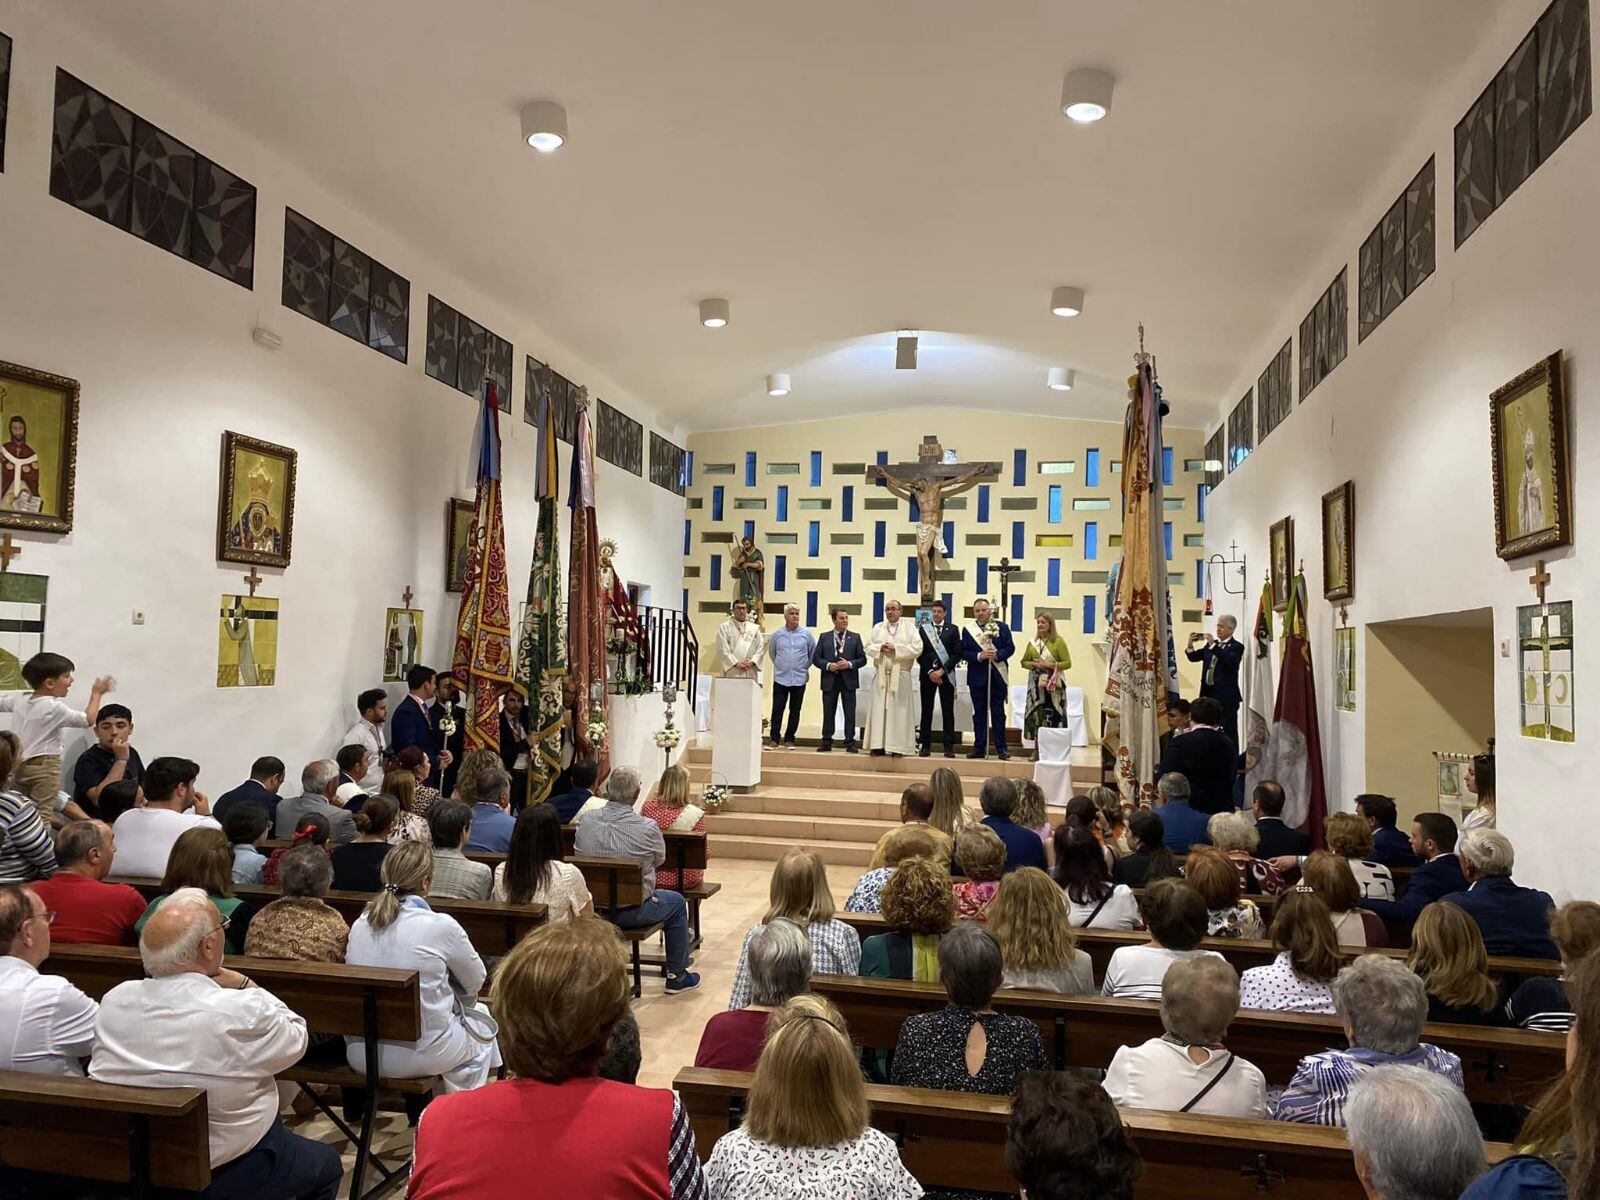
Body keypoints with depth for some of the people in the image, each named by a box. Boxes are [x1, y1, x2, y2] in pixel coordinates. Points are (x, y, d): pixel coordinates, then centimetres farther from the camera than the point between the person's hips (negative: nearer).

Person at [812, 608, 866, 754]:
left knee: (850, 713, 1)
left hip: (848, 680, 0)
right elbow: (816, 658, 4)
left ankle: (850, 743, 7)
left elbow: (862, 659, 4)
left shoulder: (855, 637, 6)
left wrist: (849, 664, -13)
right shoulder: (824, 637, 7)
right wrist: (828, 666, -13)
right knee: (828, 713, 6)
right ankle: (826, 742, 13)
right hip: (829, 680, 0)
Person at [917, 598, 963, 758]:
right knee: (927, 710, 3)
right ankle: (926, 746, 6)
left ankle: (949, 747, 3)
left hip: (946, 675, -1)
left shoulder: (953, 629, 6)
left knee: (948, 711, 1)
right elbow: (919, 653, 3)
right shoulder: (923, 628, 7)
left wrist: (942, 670, -10)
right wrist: (929, 671, -8)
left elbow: (957, 654, -1)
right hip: (927, 674, 1)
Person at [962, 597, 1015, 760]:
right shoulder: (968, 630, 4)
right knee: (979, 713, 6)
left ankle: (1001, 748, 6)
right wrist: (979, 656, -18)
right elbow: (964, 652, -2)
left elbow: (1010, 647, -1)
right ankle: (979, 748, 11)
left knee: (998, 713, 2)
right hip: (977, 677, 1)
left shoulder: (1002, 627, 4)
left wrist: (997, 655, -18)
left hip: (997, 676, -1)